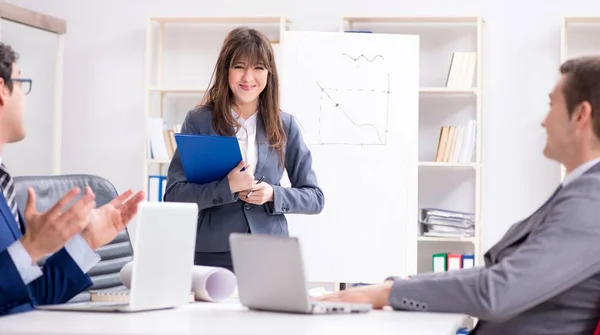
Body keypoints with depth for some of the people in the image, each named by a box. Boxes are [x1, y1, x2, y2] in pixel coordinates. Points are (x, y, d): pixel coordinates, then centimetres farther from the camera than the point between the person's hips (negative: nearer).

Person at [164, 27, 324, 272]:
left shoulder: (285, 126, 5)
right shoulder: (198, 121, -1)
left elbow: (315, 198, 8)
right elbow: (174, 195, -6)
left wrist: (273, 195, -10)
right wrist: (227, 187, -19)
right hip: (213, 254, -1)